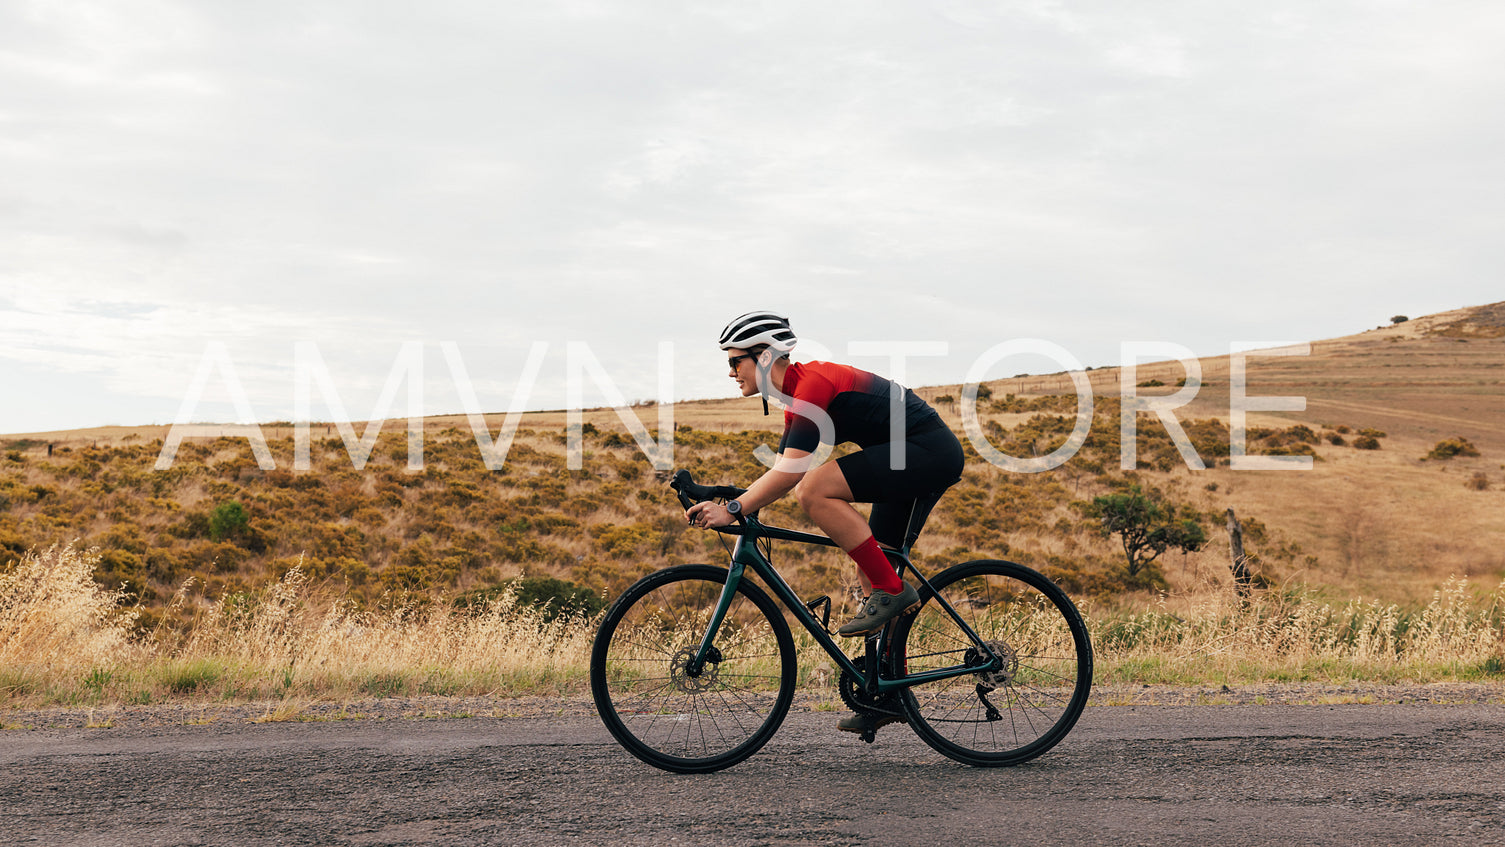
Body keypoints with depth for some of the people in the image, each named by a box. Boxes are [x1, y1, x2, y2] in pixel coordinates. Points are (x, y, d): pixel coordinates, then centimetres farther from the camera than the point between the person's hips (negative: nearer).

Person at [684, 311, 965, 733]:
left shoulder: (813, 384, -18)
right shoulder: (798, 396, 14)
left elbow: (792, 470, -27)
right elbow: (782, 469, 18)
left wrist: (733, 509, -27)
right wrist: (724, 505, 8)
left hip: (929, 451, -11)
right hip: (928, 459, 11)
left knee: (815, 490, -23)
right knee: (871, 573, 11)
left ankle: (893, 590, -15)